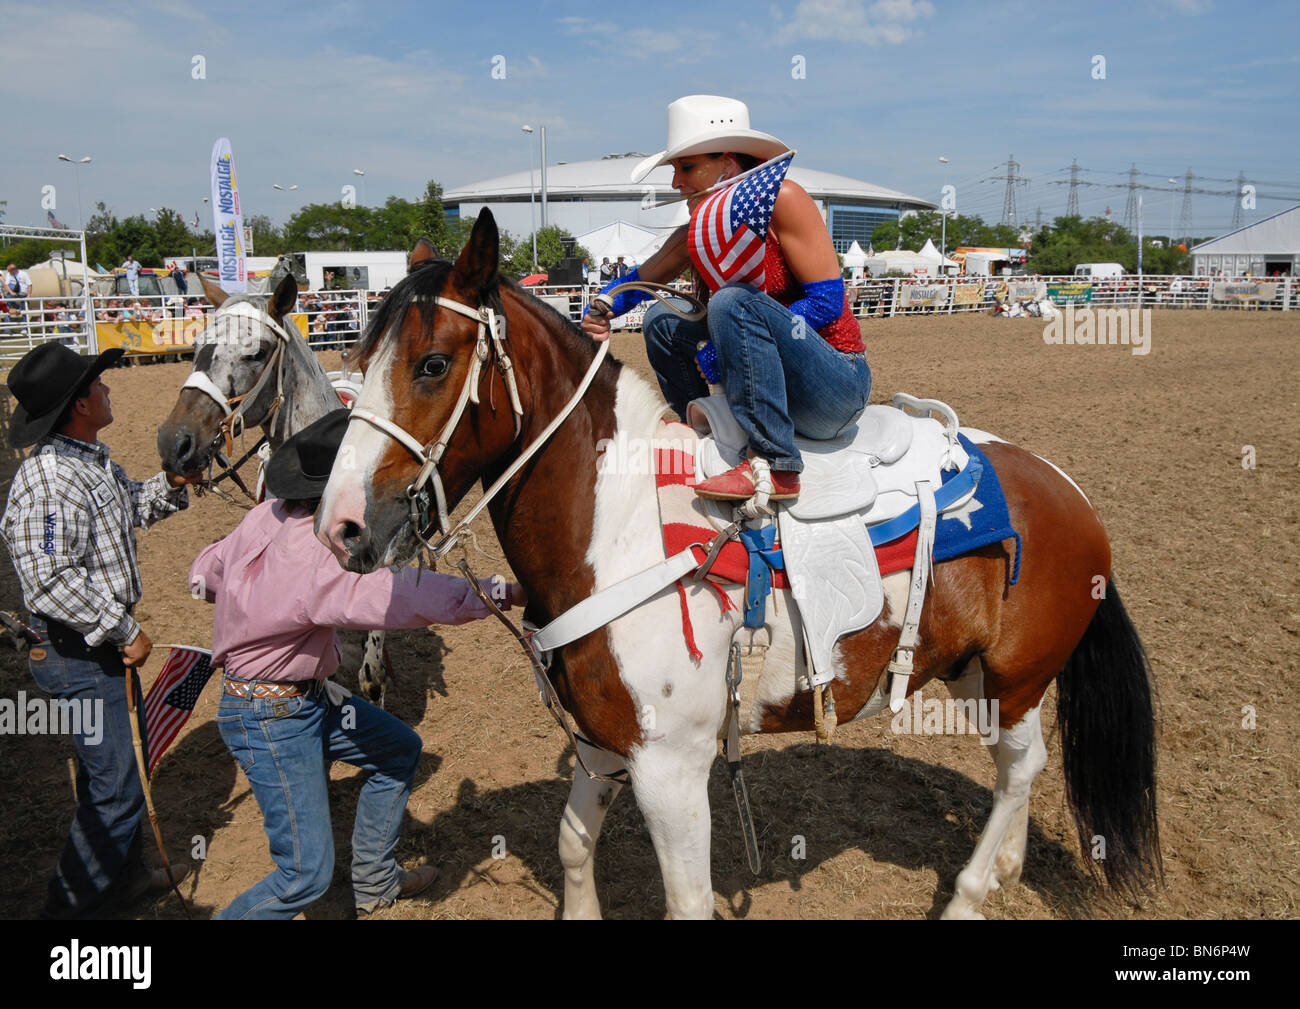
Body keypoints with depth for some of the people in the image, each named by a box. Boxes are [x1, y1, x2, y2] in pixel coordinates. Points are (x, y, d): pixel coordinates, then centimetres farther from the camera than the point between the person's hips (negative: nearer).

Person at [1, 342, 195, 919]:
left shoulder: (94, 460, 6)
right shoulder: (48, 482, -25)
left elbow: (130, 512, 23)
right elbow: (51, 582, -30)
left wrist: (170, 486, 4)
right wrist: (124, 632, -23)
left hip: (105, 642, 10)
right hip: (79, 656, -10)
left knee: (121, 763, 23)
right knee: (116, 789, -1)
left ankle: (122, 876, 42)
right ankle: (72, 905, 17)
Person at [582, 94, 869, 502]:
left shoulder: (782, 199, -13)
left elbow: (827, 300, -18)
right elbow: (637, 281, 12)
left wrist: (722, 347, -21)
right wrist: (599, 312, -13)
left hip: (838, 388, -7)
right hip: (778, 385, 7)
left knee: (733, 301, -29)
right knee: (663, 321, 4)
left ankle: (774, 467, -31)